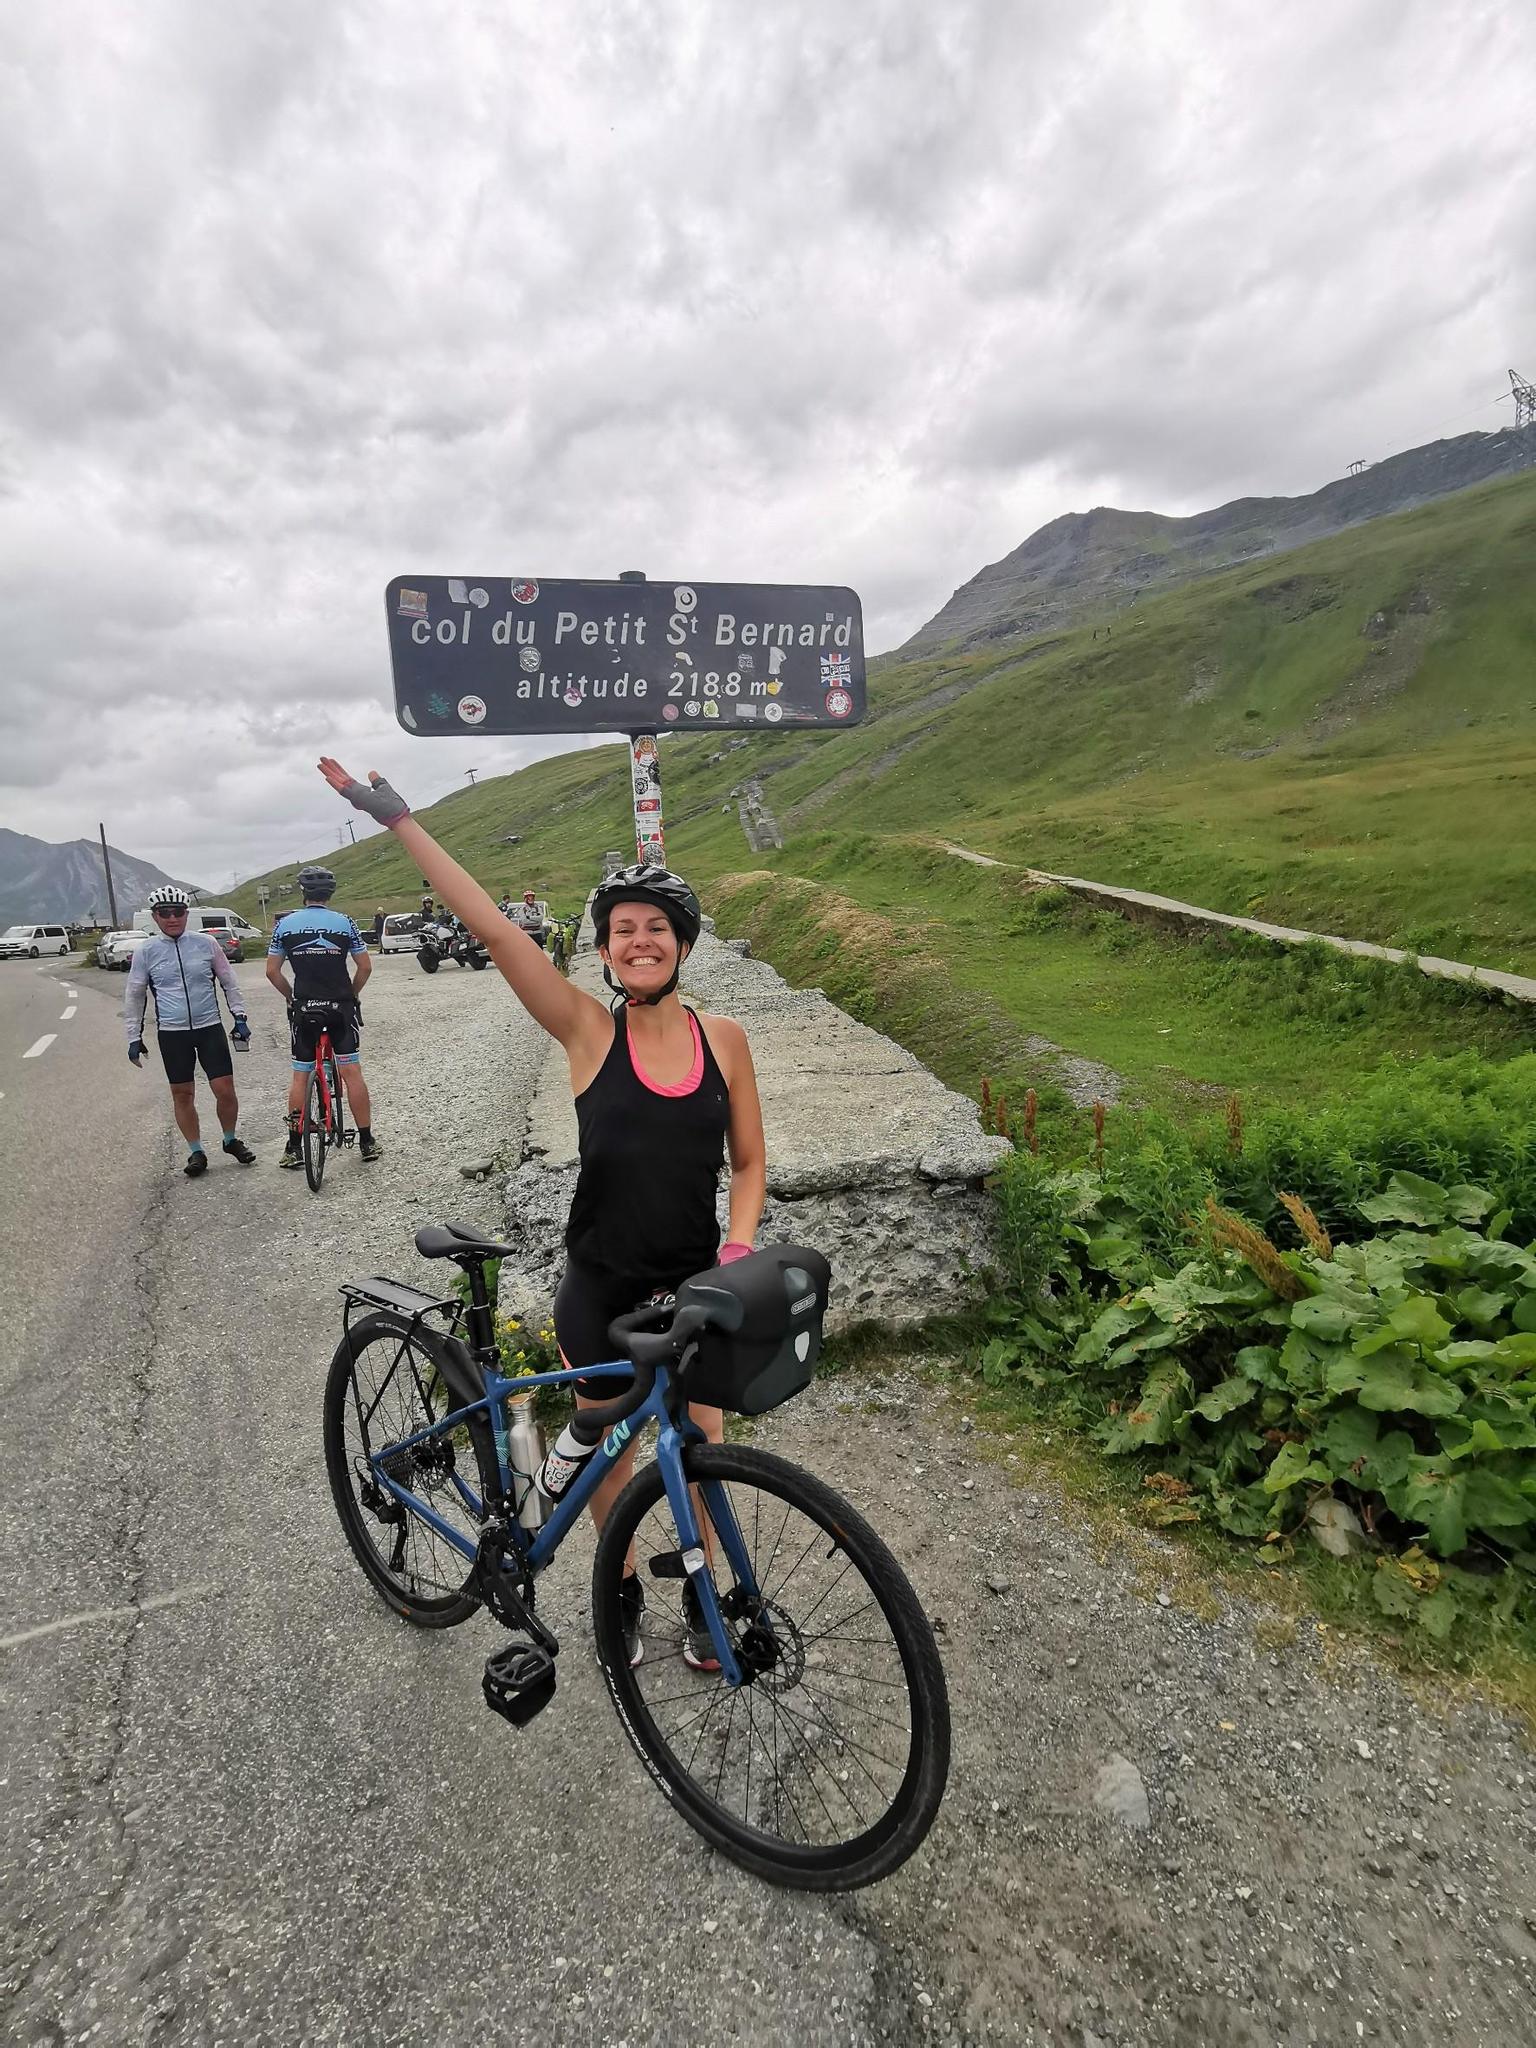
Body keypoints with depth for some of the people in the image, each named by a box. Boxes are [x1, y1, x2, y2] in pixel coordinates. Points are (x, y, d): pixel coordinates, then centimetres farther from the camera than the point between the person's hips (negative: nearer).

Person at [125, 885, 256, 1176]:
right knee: (182, 1094, 6)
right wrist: (134, 1037, 8)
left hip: (210, 1027, 0)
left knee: (225, 1090, -3)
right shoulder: (146, 951, 0)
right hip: (172, 1033, 0)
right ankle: (196, 1152, 19)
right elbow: (134, 996, 9)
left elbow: (229, 981, 10)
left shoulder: (206, 943, 0)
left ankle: (231, 1140, 21)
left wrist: (239, 1016, 5)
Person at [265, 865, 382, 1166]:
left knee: (299, 1075, 8)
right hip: (341, 1006, 0)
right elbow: (365, 966, 0)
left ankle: (294, 1147, 10)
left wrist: (291, 997, 15)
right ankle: (367, 1141, 5)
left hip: (304, 1008, 1)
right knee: (352, 1072, 2)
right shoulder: (345, 922, 0)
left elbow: (272, 971, 1)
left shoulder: (285, 923, 1)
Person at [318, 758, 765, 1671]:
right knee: (610, 1444, 17)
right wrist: (400, 818, -21)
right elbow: (493, 927, -19)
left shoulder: (723, 1038, -5)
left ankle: (702, 1592, 40)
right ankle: (624, 1588, 44)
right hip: (603, 1283, -1)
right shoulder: (589, 1030, -12)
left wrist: (739, 1243, -13)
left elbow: (750, 1161, 3)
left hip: (698, 1282, 1)